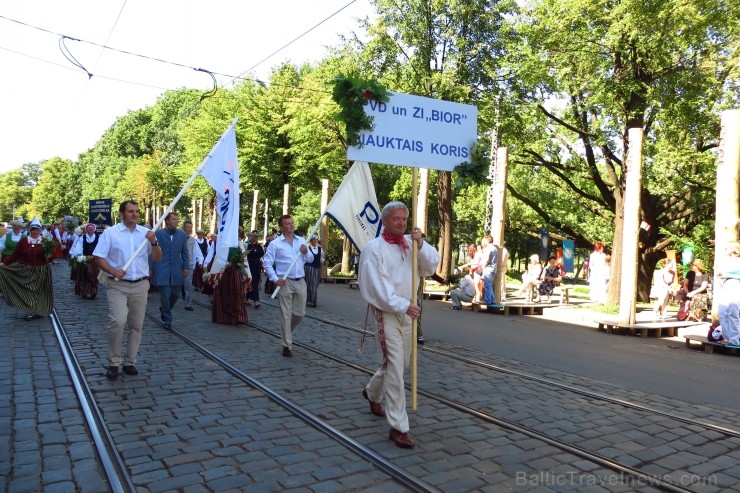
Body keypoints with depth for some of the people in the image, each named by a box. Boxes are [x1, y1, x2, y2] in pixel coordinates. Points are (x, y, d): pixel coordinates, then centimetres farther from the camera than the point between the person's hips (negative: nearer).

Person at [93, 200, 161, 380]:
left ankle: (129, 362, 18)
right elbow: (99, 258, -3)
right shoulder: (110, 232, -1)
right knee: (117, 322, -18)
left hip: (140, 286, 3)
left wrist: (154, 242, -11)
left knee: (136, 326, 6)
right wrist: (113, 271, -20)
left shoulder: (146, 232, 7)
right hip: (118, 286, -3)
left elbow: (157, 259, 6)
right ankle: (113, 363, -3)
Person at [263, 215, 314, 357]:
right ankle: (287, 346, 8)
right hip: (285, 282, -4)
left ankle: (286, 332, 36)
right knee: (286, 315, -1)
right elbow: (267, 263, -5)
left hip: (300, 282, 4)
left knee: (300, 313, 9)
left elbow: (310, 260, 14)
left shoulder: (302, 241, 11)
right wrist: (275, 279, -15)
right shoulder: (275, 243, -3)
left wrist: (306, 253, -8)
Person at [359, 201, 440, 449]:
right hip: (386, 313, -6)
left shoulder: (411, 243, 5)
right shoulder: (373, 248, -10)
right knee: (395, 367, -8)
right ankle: (398, 427, 0)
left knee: (399, 362, 20)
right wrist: (403, 306, -25)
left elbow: (432, 265, -6)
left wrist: (420, 244, -21)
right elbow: (377, 286, -16)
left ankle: (372, 392, 47)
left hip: (407, 312, 6)